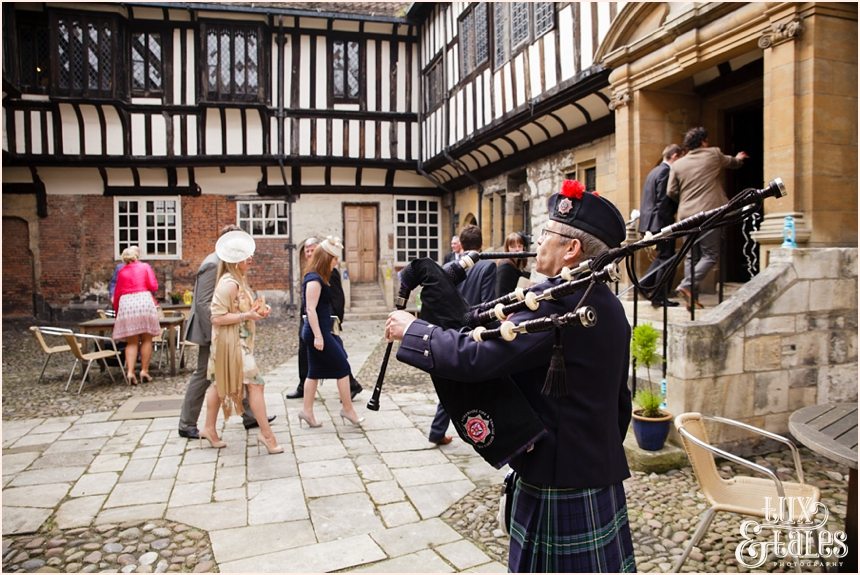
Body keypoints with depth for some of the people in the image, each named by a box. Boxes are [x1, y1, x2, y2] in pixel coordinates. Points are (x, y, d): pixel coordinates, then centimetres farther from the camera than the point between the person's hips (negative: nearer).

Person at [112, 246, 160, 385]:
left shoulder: (121, 272, 17)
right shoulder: (145, 266, 10)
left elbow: (117, 293, 17)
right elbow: (153, 286, 0)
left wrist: (116, 310, 29)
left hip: (126, 303, 3)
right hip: (144, 301, -2)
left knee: (131, 342, 5)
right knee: (146, 339, 5)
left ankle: (130, 372, -7)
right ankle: (144, 371, 2)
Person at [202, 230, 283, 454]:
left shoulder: (239, 280, 10)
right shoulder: (228, 284, -20)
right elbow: (217, 317, -22)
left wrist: (258, 309, 4)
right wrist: (247, 315, -24)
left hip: (240, 342, 10)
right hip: (232, 343, -10)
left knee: (220, 383, 17)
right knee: (255, 384, -8)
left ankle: (209, 429, 28)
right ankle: (266, 434, -3)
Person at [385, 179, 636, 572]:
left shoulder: (556, 300, -22)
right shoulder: (610, 304, 7)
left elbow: (476, 357, -28)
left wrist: (411, 330, -14)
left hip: (558, 481, -9)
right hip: (601, 477, 9)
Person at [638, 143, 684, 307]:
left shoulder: (655, 171, 17)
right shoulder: (666, 171, -12)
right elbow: (663, 201, -19)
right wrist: (668, 225, -17)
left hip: (650, 222, 9)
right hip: (661, 222, -9)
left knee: (662, 256, 20)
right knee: (666, 258, -1)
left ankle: (646, 285, 16)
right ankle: (659, 298, 3)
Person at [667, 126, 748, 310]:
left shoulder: (677, 165, 7)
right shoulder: (714, 154, 4)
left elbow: (671, 192, 3)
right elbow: (732, 162, 25)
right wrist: (739, 158, 48)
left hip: (686, 215, 4)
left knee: (691, 257, 11)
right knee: (710, 254, 0)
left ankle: (691, 297, 9)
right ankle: (687, 285, -18)